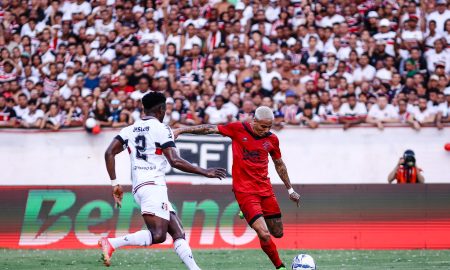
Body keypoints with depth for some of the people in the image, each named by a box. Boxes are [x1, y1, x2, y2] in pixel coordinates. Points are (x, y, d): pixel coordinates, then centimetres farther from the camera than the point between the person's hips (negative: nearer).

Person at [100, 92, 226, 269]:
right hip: (153, 186, -9)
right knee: (157, 235, -19)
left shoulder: (130, 130, 18)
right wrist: (205, 172, -3)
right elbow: (175, 161, -10)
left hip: (138, 188, 9)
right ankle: (111, 243, -26)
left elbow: (109, 153, 9)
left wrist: (115, 184, 13)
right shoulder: (161, 129, -2)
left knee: (177, 233, 7)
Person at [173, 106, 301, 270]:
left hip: (265, 189, 5)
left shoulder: (272, 139, 4)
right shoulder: (238, 129, -7)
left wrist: (290, 189, 22)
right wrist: (181, 130, -1)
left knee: (278, 233, 11)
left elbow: (279, 164, 18)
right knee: (264, 235, -17)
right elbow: (210, 129, 0)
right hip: (244, 191, -5)